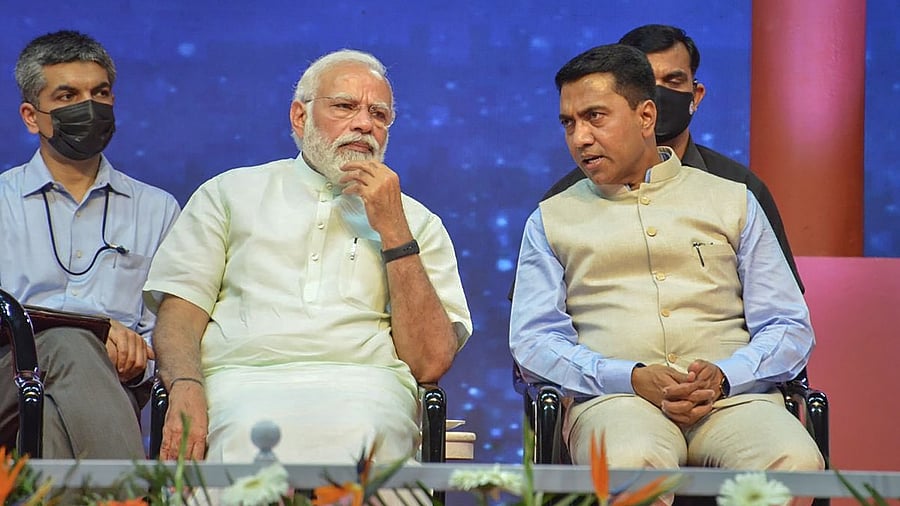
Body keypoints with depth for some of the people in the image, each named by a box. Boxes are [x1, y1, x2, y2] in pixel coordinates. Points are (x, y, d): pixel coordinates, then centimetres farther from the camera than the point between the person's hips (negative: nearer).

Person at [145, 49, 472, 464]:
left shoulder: (416, 222, 21)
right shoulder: (230, 193, 23)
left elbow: (430, 363, 7)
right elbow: (179, 314, 12)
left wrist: (393, 229, 3)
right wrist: (185, 387, -12)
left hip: (363, 387, 0)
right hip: (243, 383, 0)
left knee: (355, 433, -38)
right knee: (251, 434, -38)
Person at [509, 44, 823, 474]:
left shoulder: (733, 201, 20)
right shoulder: (551, 220, 20)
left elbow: (790, 328, 14)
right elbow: (533, 340, 7)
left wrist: (723, 376, -8)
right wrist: (634, 378, -10)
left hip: (731, 392, 2)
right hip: (615, 395, -1)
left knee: (794, 461, -34)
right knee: (632, 462, -40)